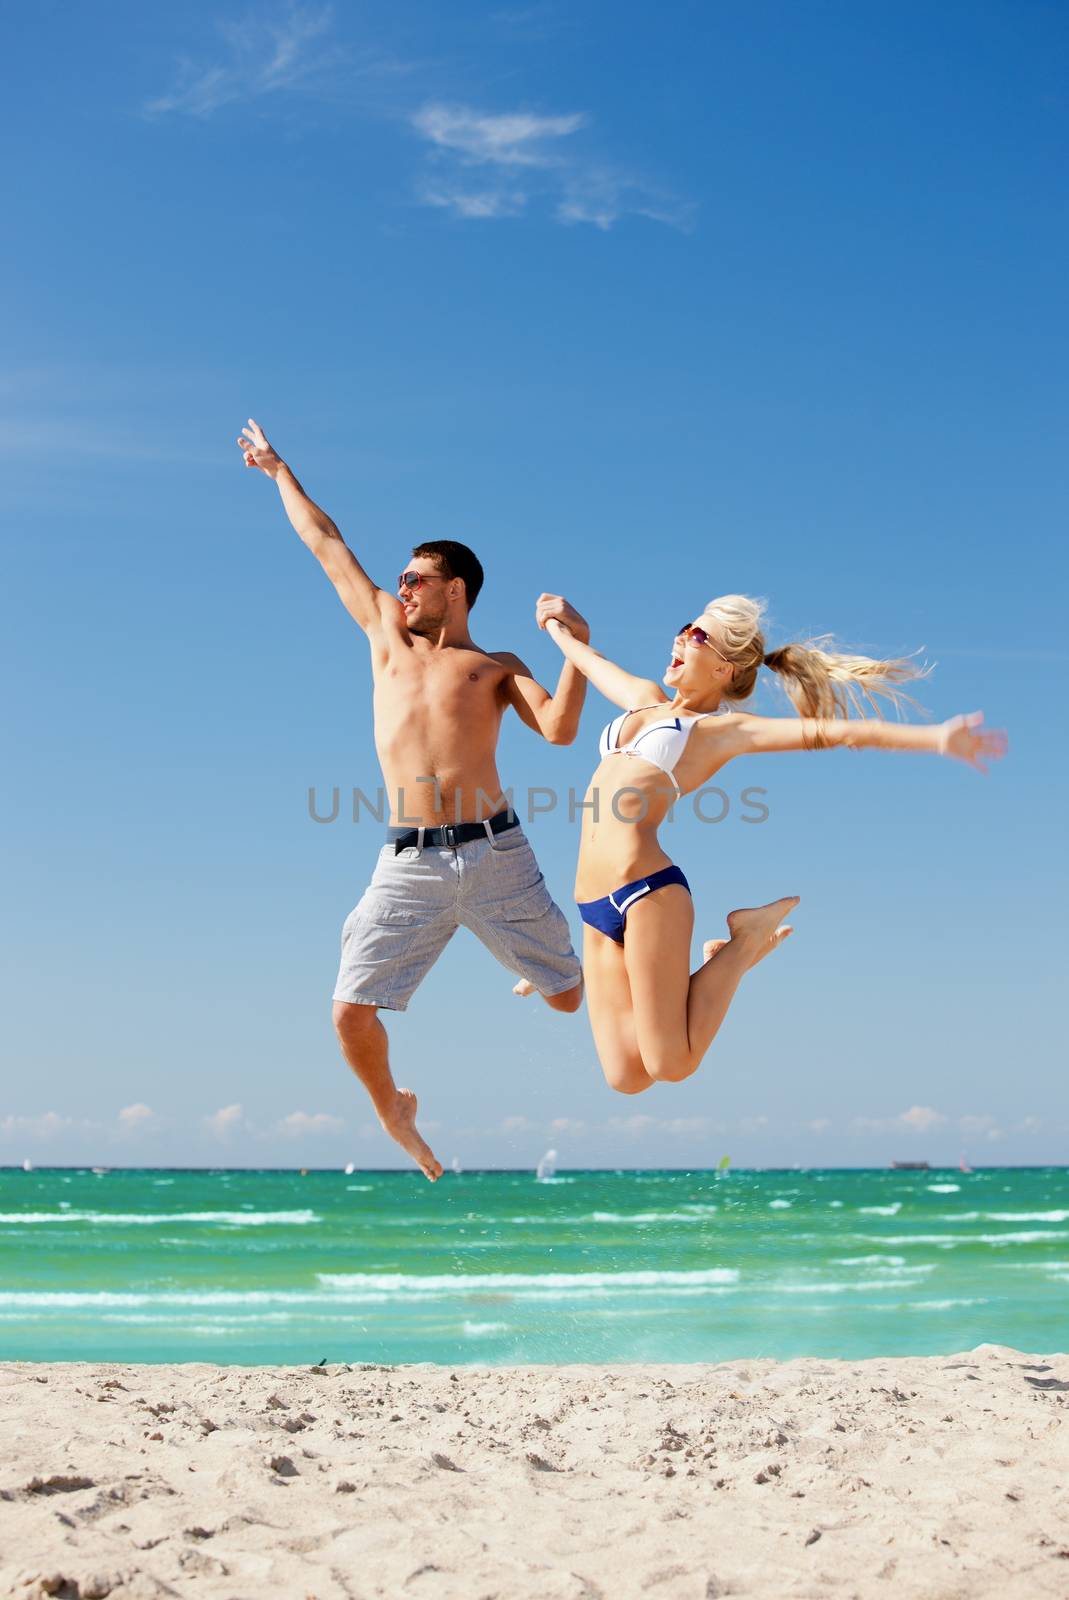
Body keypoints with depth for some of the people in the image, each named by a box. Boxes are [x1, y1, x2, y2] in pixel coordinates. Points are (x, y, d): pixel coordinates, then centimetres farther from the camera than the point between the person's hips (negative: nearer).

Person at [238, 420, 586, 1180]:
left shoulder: (497, 666, 11)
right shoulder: (386, 635, 18)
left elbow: (560, 729, -6)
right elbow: (326, 543, 26)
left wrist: (577, 644, -13)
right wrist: (278, 471, 34)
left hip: (494, 854, -2)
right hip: (408, 863, 2)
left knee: (572, 996, 3)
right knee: (351, 1011, -7)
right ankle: (393, 1108, 24)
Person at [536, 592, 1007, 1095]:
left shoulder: (725, 729, 2)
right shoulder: (645, 699, 20)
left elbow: (826, 731, -9)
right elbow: (595, 664, 41)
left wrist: (935, 738, -19)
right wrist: (558, 628, 58)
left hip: (648, 889, -6)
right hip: (596, 910, 7)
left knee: (671, 1066, -9)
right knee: (626, 1077, 3)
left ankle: (747, 940, 11)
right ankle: (721, 964, 23)